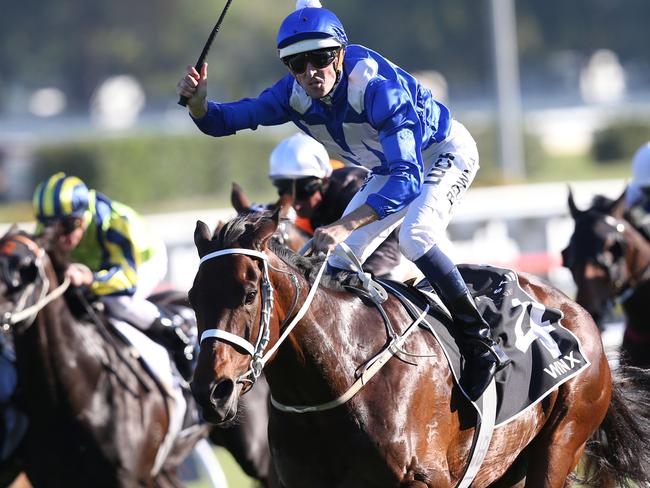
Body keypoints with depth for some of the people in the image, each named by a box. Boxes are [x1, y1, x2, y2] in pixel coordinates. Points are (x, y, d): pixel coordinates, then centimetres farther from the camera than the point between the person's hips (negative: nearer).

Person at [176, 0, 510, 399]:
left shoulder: (378, 87, -40)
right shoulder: (295, 96, -19)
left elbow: (408, 178, -48)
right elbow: (223, 121, -12)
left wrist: (346, 226, -60)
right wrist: (198, 102, -36)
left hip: (445, 153, -8)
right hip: (391, 169, 8)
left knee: (414, 236, -32)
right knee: (339, 264, 2)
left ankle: (481, 343, -21)